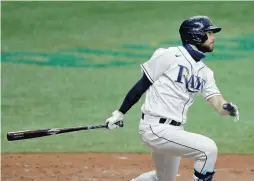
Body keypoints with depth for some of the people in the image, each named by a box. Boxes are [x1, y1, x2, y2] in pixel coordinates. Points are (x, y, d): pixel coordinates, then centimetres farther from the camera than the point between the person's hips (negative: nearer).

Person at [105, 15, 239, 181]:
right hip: (156, 128, -9)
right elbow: (142, 84, -4)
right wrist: (120, 113, -2)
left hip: (175, 131, 9)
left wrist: (228, 108, -24)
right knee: (208, 148, -21)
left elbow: (217, 102, -1)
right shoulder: (170, 56, -10)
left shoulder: (204, 72, 10)